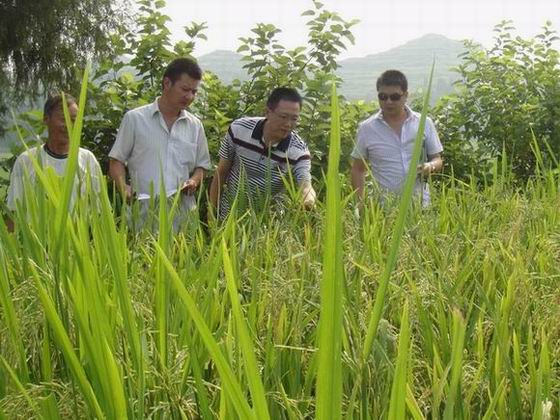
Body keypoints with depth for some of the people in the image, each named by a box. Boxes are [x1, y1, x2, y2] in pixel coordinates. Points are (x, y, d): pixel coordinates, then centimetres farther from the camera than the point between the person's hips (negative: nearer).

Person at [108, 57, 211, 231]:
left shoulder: (195, 125, 12)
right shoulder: (135, 118, 1)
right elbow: (117, 160, 4)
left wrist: (194, 181, -3)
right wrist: (123, 187, -14)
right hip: (144, 215, -3)